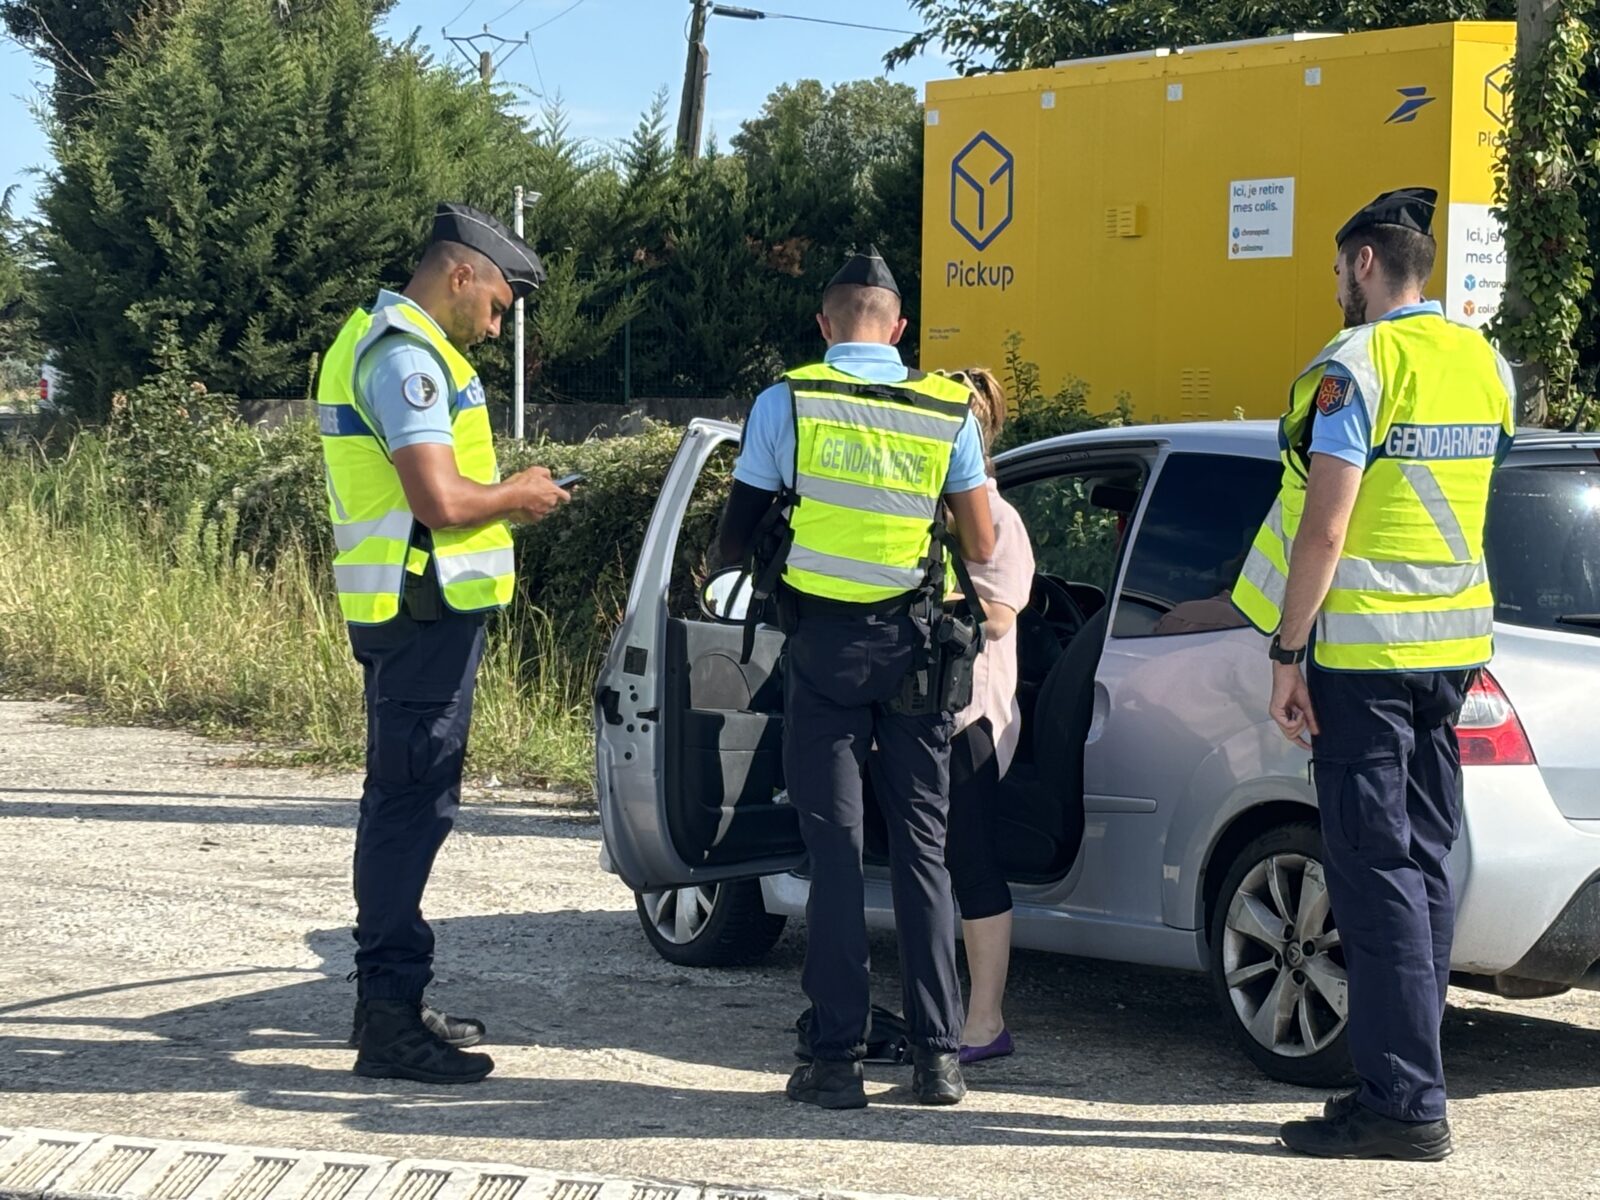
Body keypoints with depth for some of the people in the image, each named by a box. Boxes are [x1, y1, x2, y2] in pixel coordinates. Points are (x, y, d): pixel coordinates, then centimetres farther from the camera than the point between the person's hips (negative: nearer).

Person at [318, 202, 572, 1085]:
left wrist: (502, 497, 9)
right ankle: (388, 1021, -7)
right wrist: (518, 495, -7)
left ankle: (389, 998, 27)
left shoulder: (385, 343, 18)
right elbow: (440, 501, -24)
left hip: (416, 613, 11)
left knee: (407, 803, 17)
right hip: (424, 612, -11)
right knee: (412, 805, -9)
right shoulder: (406, 357, -16)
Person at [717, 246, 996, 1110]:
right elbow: (981, 547, 6)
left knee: (833, 850, 2)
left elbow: (737, 534, 1)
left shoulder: (786, 403, -3)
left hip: (821, 645, -2)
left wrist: (720, 564, 24)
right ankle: (938, 1055, 6)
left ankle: (837, 1059, 0)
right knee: (921, 847, 8)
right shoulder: (948, 412, 2)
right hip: (912, 647, 2)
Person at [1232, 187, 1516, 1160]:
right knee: (1423, 861, 12)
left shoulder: (1354, 367, -13)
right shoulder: (1487, 365, 11)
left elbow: (1324, 532, -18)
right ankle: (1410, 1081, 15)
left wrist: (1287, 654, -13)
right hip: (1456, 641, 8)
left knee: (1376, 869, -6)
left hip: (1364, 648, -8)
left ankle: (1404, 1103, -7)